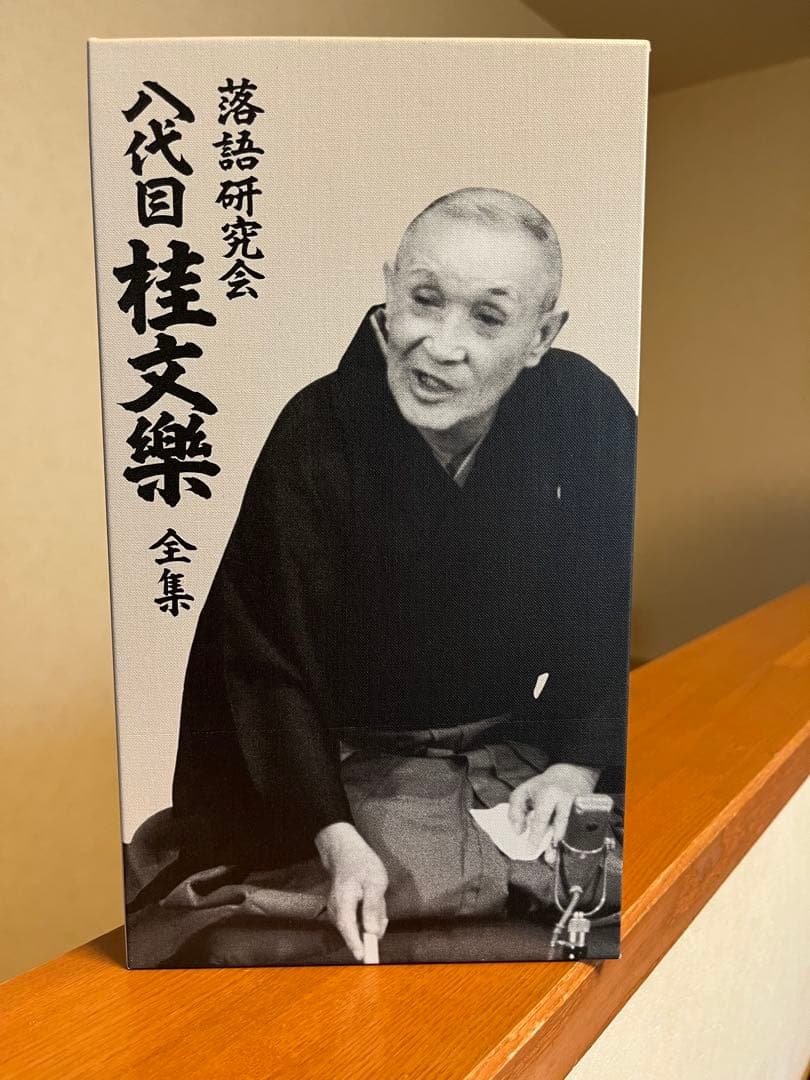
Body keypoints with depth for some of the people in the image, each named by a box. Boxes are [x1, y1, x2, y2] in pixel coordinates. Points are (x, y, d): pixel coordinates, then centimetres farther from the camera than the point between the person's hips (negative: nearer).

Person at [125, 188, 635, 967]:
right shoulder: (316, 436, -21)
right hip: (368, 754, -3)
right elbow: (266, 663, -17)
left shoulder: (587, 411, -13)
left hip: (522, 740, 4)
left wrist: (579, 763, -7)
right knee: (436, 888, -26)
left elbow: (615, 608, -2)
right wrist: (333, 835, -25)